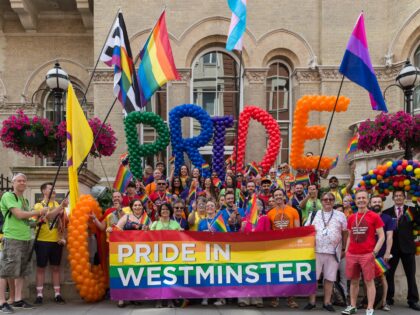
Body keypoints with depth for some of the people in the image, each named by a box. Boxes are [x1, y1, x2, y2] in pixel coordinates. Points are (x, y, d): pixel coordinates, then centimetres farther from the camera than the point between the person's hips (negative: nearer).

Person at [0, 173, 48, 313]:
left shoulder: (25, 200, 18)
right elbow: (19, 214, -16)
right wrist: (39, 212, -9)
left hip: (26, 239, 8)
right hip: (12, 239, -8)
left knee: (21, 271, 10)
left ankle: (18, 300, 16)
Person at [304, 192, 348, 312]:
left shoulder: (340, 215, 6)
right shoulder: (314, 214, 7)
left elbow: (345, 233, 9)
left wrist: (344, 249, 6)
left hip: (333, 252, 0)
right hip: (315, 251, 0)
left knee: (329, 278, 5)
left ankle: (327, 302, 17)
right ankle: (311, 301, 12)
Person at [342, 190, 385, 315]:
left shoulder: (374, 216, -3)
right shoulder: (351, 218, 11)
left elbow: (381, 237, -4)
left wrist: (374, 252, -12)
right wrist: (346, 251, 10)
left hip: (367, 255, -4)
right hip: (351, 255, 4)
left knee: (369, 281, 1)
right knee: (353, 281, 12)